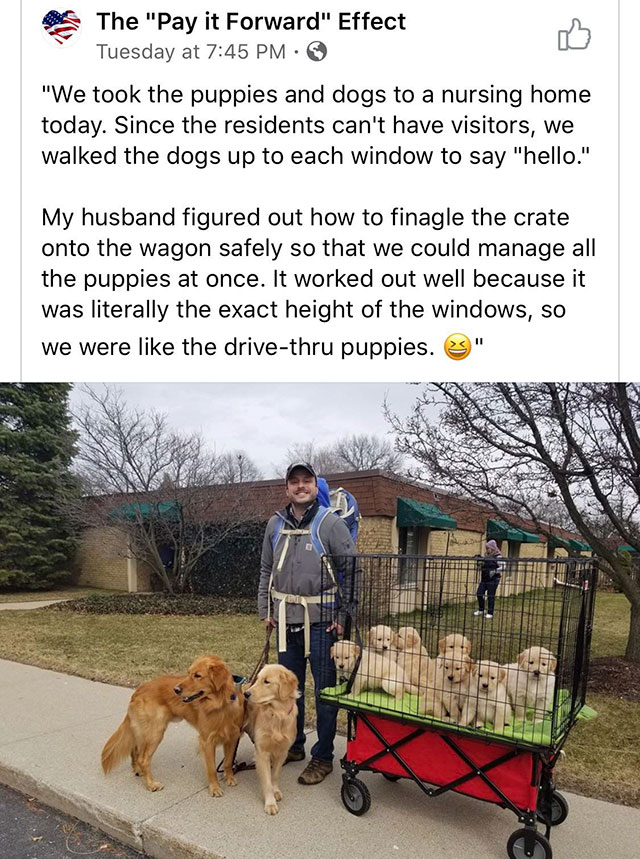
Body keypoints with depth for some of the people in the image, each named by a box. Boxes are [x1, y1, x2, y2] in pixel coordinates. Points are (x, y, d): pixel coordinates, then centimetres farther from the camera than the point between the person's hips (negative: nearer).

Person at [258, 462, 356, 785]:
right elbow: (266, 571, 16)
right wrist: (265, 610, 11)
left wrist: (344, 618, -11)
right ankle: (293, 745, 35)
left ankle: (322, 757, 21)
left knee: (325, 690, 5)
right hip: (285, 620, 5)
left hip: (321, 621, -5)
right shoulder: (276, 524, 7)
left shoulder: (331, 523, -9)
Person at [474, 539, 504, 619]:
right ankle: (481, 610, 22)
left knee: (490, 596, -2)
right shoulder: (486, 556, 11)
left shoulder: (497, 556, -9)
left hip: (493, 579, -7)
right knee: (479, 593, 4)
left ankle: (490, 613, 9)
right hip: (484, 579, 7)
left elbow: (502, 567, -16)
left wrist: (494, 571, -25)